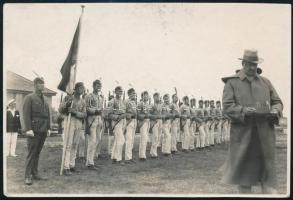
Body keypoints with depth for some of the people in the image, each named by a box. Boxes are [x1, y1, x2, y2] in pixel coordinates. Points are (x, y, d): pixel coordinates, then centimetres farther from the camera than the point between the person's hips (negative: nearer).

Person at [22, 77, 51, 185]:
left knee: (37, 153, 9)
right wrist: (28, 129, -16)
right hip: (33, 130, -6)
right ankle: (28, 176, 0)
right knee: (31, 153, -5)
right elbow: (26, 114, -9)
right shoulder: (29, 98, -1)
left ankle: (35, 173, 15)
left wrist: (48, 128, 10)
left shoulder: (45, 100, 19)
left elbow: (48, 115, 18)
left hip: (43, 131, 6)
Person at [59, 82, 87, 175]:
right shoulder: (68, 98, 0)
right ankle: (66, 167, -4)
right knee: (67, 145, -6)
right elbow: (60, 110, -1)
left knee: (75, 146, 7)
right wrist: (67, 103, -19)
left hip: (78, 124, 5)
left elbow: (84, 115, 3)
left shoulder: (83, 101, 11)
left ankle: (72, 165, 15)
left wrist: (75, 112, -15)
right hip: (69, 122, -5)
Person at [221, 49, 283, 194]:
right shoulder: (232, 82, 4)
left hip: (265, 132, 3)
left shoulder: (265, 82, 16)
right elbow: (227, 106, -5)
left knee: (267, 167, 4)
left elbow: (277, 102, 17)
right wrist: (244, 111, -21)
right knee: (243, 168, 5)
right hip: (242, 132, -3)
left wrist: (275, 111, -6)